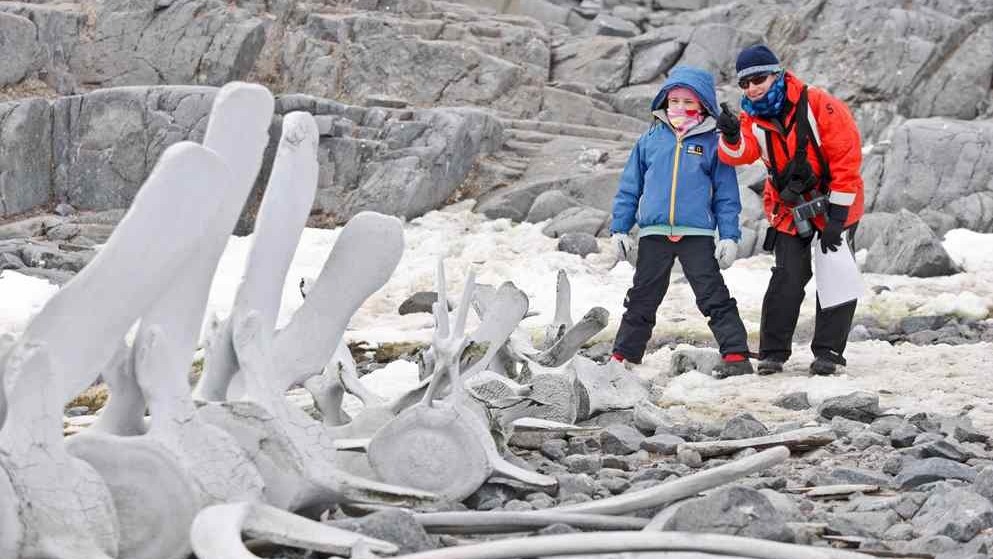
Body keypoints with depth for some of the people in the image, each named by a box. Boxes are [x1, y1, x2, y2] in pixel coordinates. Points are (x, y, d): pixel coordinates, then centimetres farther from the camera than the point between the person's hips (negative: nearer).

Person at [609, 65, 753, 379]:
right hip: (654, 234, 3)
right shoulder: (650, 140, 7)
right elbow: (629, 188, 13)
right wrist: (619, 228, 9)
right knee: (641, 300, 12)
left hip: (697, 235, -3)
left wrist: (729, 236, -4)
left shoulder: (712, 144, 2)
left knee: (715, 298, -5)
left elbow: (726, 195, 3)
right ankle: (623, 356, 21)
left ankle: (736, 356, -6)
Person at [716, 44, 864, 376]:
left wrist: (837, 213, -18)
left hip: (833, 203, -3)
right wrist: (731, 137, -46)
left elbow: (847, 157, -18)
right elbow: (738, 155, -21)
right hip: (790, 209, 3)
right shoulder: (753, 119, -4)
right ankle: (773, 353, 2)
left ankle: (828, 351, 4)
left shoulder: (819, 106, -19)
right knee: (787, 279, -5)